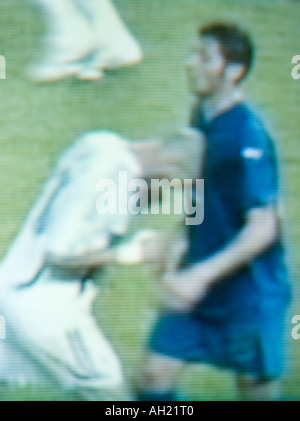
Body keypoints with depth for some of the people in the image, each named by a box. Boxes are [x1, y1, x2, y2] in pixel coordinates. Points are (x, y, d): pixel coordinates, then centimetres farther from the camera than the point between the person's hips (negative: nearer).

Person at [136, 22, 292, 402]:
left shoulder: (247, 137, -23)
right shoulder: (201, 115, 3)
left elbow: (263, 228, -26)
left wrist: (202, 274, -31)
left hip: (250, 292, -7)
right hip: (198, 287, 7)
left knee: (257, 390, 8)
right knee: (154, 377, 4)